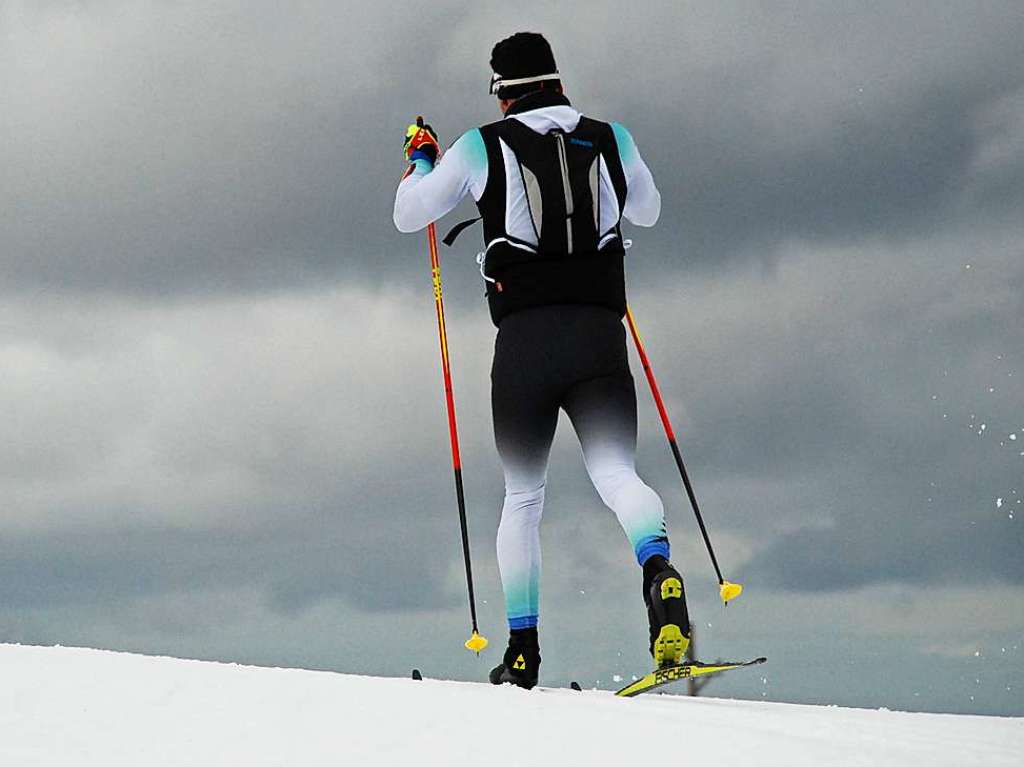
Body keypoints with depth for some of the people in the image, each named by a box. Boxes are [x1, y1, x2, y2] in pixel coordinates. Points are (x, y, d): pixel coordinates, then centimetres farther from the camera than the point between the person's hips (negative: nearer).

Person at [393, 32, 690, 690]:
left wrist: (420, 159, 36)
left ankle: (523, 649, 13)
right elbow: (648, 209, 31)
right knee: (616, 473, -4)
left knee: (522, 497, 13)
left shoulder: (484, 147, 5)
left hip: (525, 337, -1)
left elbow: (409, 215, 17)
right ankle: (659, 567, -37)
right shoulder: (611, 140, 10)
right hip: (601, 333, 1)